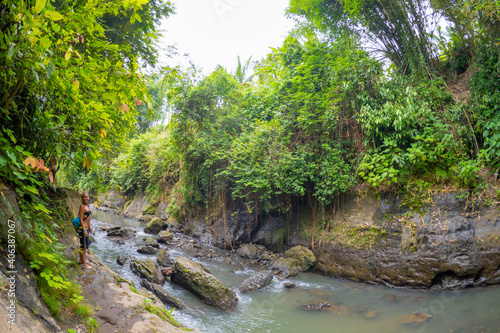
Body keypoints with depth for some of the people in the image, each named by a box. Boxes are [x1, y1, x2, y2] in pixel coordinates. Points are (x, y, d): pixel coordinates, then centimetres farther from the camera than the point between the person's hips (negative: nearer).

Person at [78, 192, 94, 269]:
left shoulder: (87, 206, 11)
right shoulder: (82, 206, -16)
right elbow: (81, 219, -18)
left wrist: (90, 227, 21)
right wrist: (84, 230, -21)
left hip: (86, 227, 9)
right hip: (83, 228, -9)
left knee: (82, 245, 20)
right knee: (84, 246, -4)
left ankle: (81, 260, 34)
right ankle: (85, 264, 2)